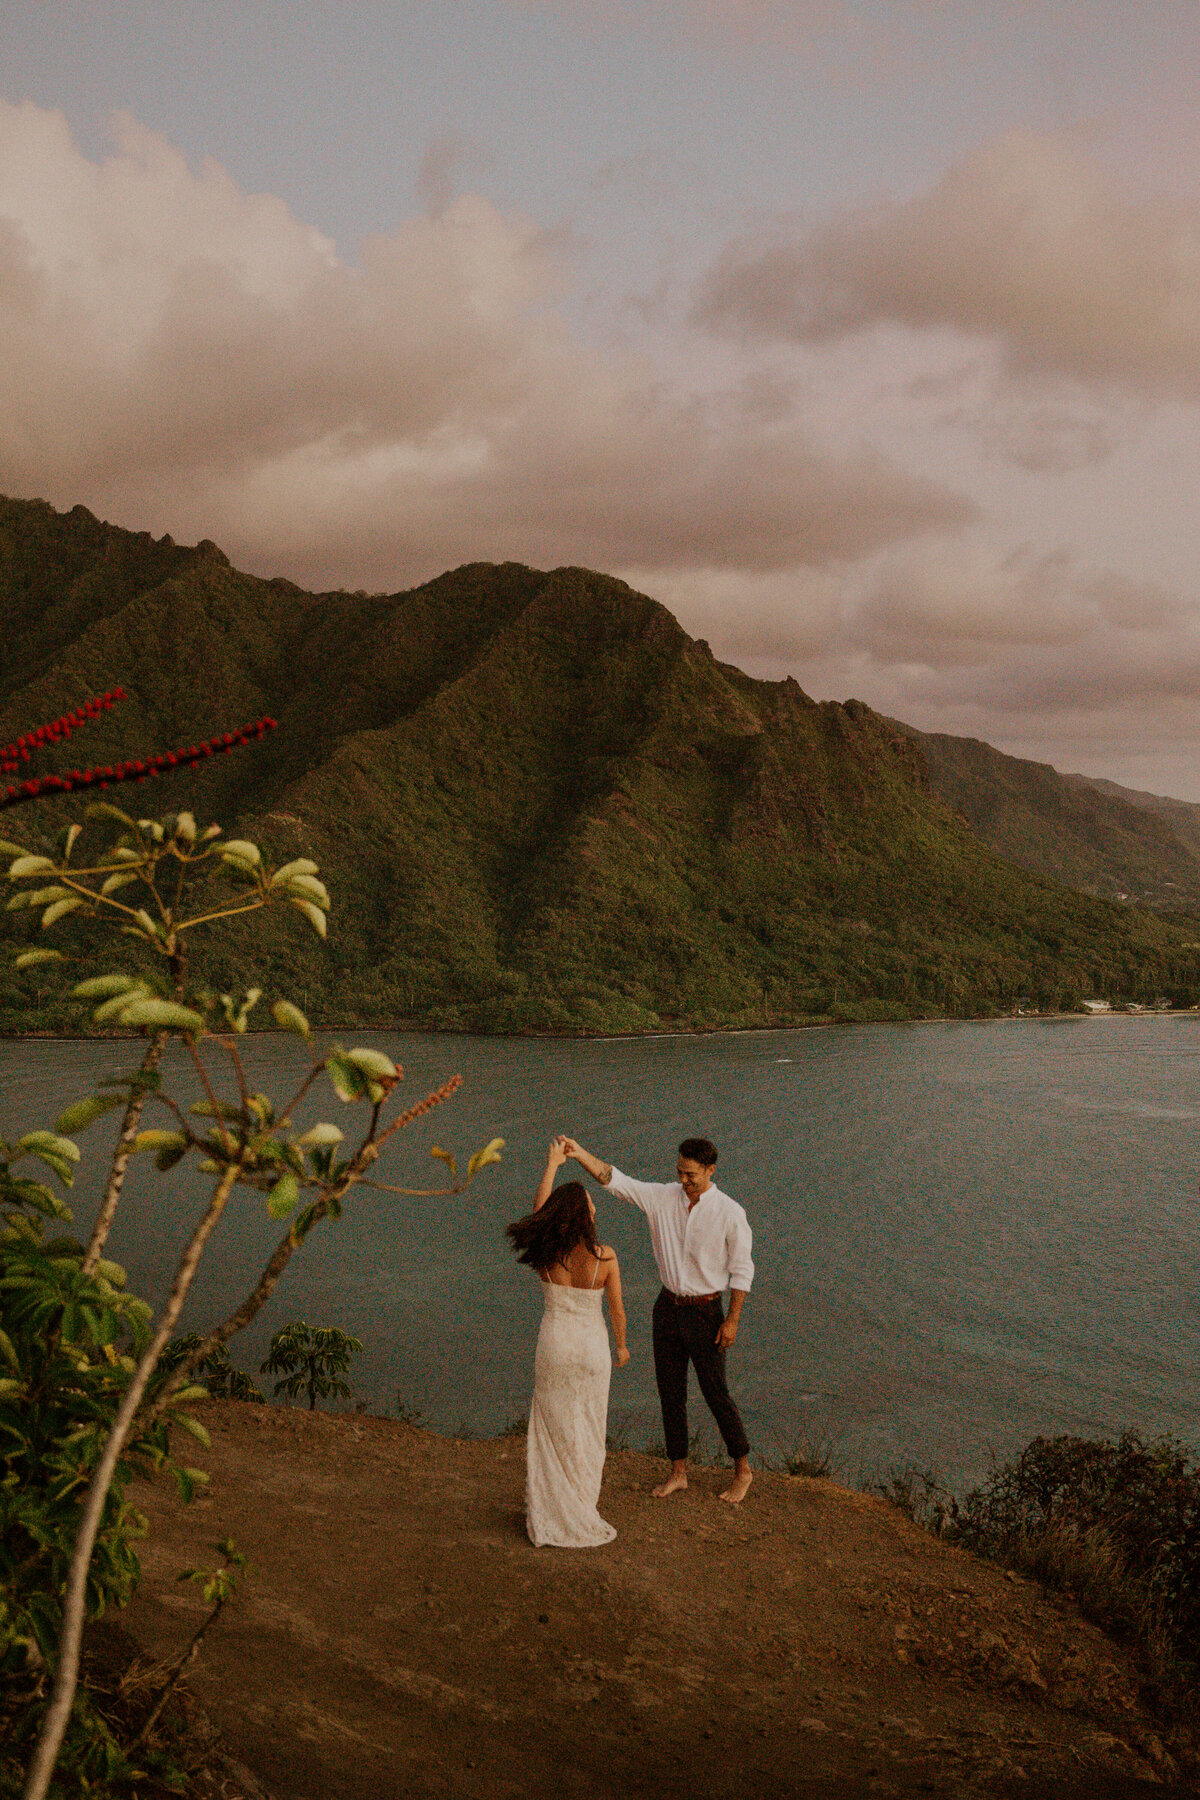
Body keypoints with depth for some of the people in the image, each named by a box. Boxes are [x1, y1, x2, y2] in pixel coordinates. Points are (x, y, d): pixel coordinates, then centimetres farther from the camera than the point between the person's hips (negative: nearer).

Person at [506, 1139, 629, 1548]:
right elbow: (616, 1310, -7)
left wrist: (552, 1165, 18)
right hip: (592, 1348, -1)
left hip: (553, 1347, 1)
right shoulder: (605, 1256, -18)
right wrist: (622, 1345, 12)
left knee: (553, 1428, 14)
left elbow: (538, 1209, 7)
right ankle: (581, 1510, 26)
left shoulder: (546, 1254, -13)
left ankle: (550, 1512, 20)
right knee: (587, 1429, 15)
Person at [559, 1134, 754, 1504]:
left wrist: (732, 1320, -11)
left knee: (716, 1394, 3)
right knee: (670, 1392, 10)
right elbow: (614, 1180, -12)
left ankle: (742, 1470, 23)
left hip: (705, 1313, -4)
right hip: (667, 1307, 4)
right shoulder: (662, 1197, -6)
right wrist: (579, 1154, -28)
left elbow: (742, 1270, -9)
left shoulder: (730, 1213, -15)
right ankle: (678, 1472, 25)